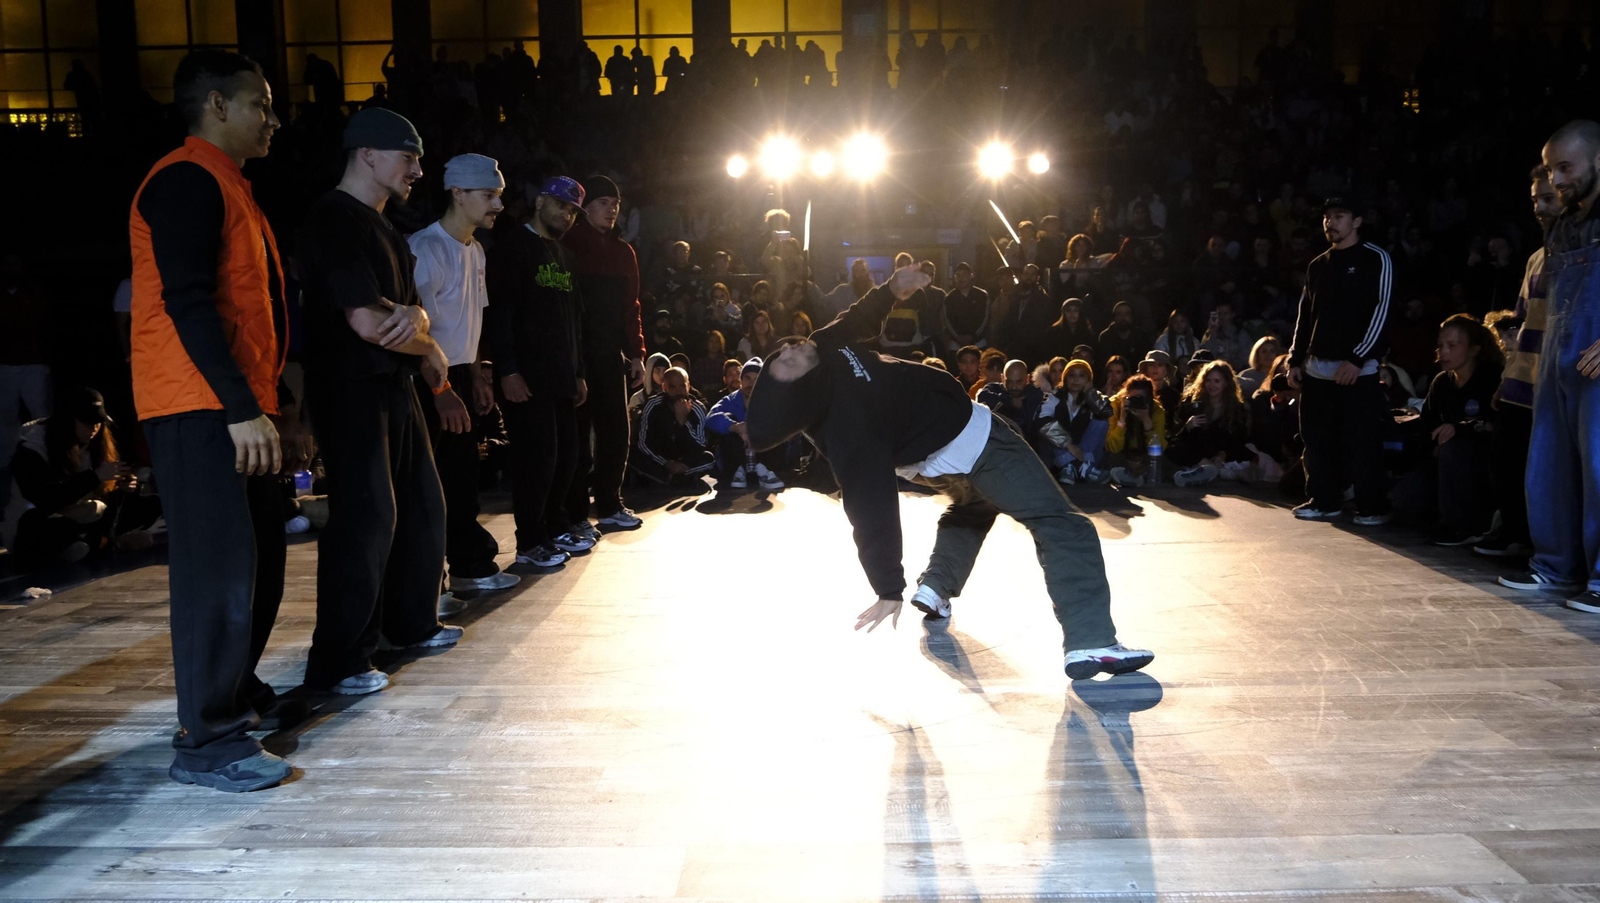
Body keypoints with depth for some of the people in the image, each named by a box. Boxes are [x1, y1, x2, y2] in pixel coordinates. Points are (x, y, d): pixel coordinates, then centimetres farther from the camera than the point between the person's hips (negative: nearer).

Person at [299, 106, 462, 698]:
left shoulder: (381, 227, 18)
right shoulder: (335, 219, -14)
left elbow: (411, 311, 12)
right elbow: (367, 322, -22)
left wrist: (412, 317, -14)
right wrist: (431, 350, -5)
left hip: (394, 385, 10)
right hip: (351, 388, -10)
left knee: (420, 503, 16)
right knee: (367, 517, -11)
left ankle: (412, 622, 32)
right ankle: (338, 664, -3)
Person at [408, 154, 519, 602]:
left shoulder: (475, 250, 13)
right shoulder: (426, 249, -17)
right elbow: (418, 329, -22)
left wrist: (477, 376, 16)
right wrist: (441, 390, -24)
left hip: (461, 377, 9)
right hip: (429, 381, -9)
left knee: (463, 474, 15)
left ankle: (470, 565, 26)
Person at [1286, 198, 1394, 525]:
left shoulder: (1375, 259, -2)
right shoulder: (1317, 265, 17)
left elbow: (1380, 312, -10)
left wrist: (1357, 359, -17)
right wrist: (1295, 359, 11)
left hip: (1357, 369, -6)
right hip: (1316, 369, 6)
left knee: (1362, 442, -6)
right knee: (1317, 440, 7)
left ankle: (1373, 507, 3)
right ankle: (1323, 501, 17)